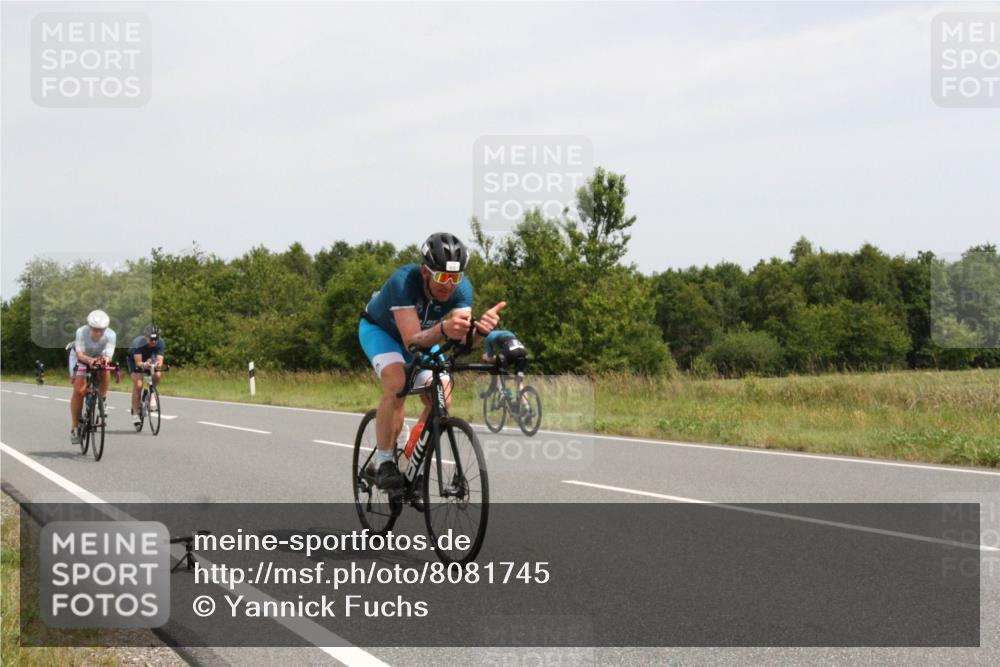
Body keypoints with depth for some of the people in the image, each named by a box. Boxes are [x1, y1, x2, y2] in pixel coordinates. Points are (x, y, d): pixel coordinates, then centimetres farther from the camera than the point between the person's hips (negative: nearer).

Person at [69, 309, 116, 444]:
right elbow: (80, 354, -40)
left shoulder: (110, 335, -30)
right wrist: (89, 360, -61)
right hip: (80, 357, -2)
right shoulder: (81, 332, -33)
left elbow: (108, 356, -35)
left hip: (99, 358, 2)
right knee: (79, 391, -14)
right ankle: (75, 427, -4)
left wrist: (106, 359, -59)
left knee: (105, 371, -32)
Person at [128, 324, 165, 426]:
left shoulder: (160, 343, -28)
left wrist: (158, 365, -57)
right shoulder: (138, 342, -37)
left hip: (149, 358, 3)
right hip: (134, 359, -3)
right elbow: (138, 362, -40)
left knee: (157, 375, -25)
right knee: (138, 384, -21)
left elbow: (160, 360, -33)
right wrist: (144, 365, -62)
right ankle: (135, 413, -12)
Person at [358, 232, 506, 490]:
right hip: (379, 328, -4)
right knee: (397, 385, -31)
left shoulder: (461, 288, -28)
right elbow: (412, 340, -47)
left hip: (423, 334, 5)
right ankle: (383, 463, -17)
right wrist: (443, 329, -66)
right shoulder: (404, 281, -40)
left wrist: (480, 330, -60)